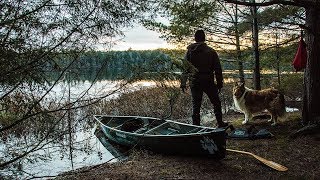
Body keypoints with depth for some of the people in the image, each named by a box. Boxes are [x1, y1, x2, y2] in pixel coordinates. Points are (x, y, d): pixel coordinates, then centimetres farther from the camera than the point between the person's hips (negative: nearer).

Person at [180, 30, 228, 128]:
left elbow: (185, 68, -1)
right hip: (209, 82, -1)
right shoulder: (211, 51, -2)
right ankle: (220, 123, 20)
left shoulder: (190, 51, 0)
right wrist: (219, 83, 6)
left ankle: (196, 126, 8)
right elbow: (218, 69, -1)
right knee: (216, 103, 14)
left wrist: (183, 83, 5)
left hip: (195, 82, 1)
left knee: (196, 105, 7)